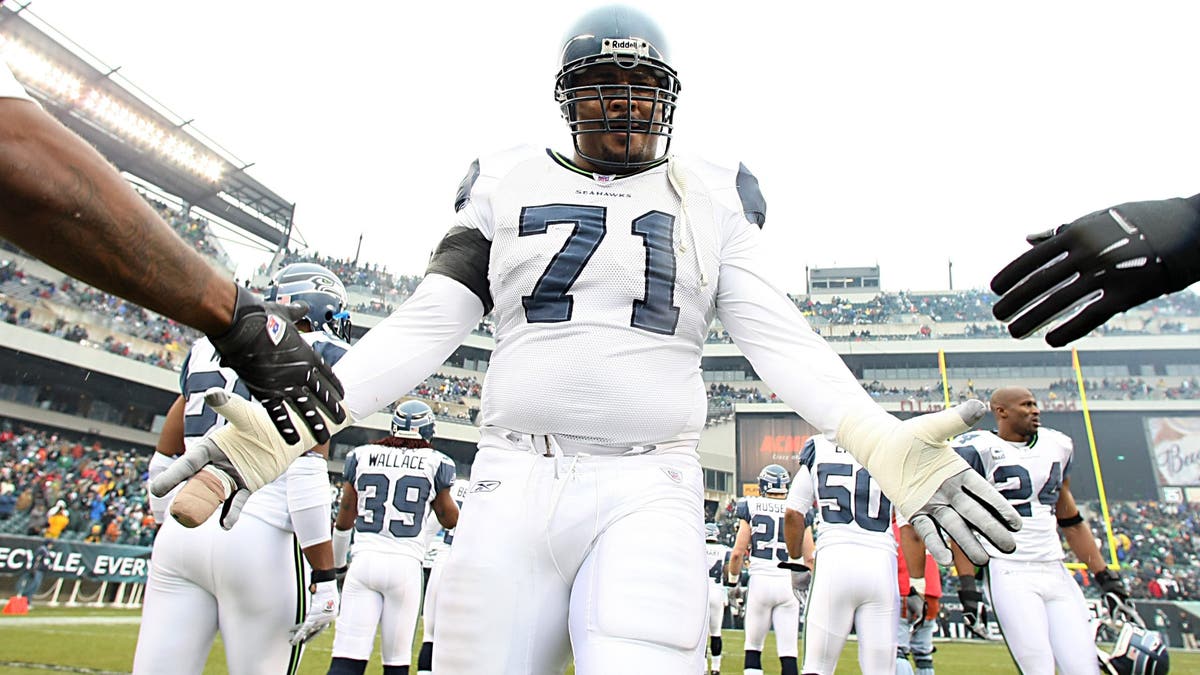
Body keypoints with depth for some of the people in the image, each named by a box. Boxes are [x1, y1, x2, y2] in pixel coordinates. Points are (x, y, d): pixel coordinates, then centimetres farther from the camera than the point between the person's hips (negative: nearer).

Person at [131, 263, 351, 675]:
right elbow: (306, 473, -14)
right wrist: (324, 575, -12)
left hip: (181, 532, 6)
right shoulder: (317, 356, -3)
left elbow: (164, 463, 18)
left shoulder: (209, 350, 16)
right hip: (261, 538, -6)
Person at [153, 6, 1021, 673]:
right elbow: (427, 324, 5)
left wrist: (883, 441, -13)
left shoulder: (711, 200, 11)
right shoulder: (509, 186, 11)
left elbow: (779, 338, 3)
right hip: (515, 483, 1)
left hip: (648, 495, 0)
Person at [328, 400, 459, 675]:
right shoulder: (435, 462, 2)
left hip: (364, 561, 1)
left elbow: (344, 519, 17)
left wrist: (336, 561, 31)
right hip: (405, 565, -1)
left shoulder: (361, 456, 8)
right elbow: (450, 520, 15)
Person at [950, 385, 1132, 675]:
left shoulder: (1056, 445, 14)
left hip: (1055, 573, 7)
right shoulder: (980, 451, -7)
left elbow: (1071, 522, 21)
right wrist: (967, 588, -13)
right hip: (1010, 575, -6)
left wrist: (1106, 577, 18)